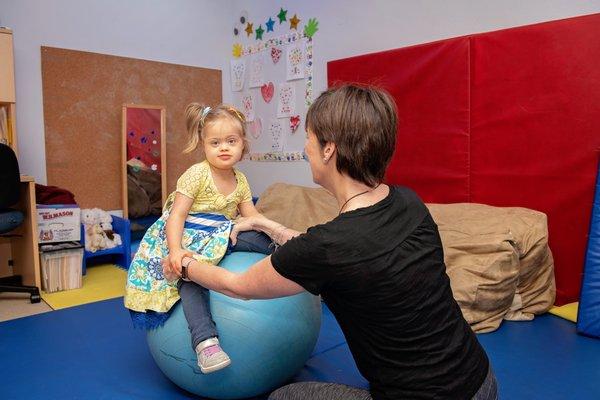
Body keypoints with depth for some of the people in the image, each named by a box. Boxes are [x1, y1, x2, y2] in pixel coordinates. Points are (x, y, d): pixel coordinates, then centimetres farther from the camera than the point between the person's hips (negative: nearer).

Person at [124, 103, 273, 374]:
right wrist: (175, 250, -31)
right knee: (191, 280, -30)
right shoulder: (196, 174, -13)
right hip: (191, 238, -6)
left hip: (223, 235, 6)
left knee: (259, 238, -19)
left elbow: (252, 218, 7)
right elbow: (177, 214, -18)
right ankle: (206, 341, -35)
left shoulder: (240, 181, 5)